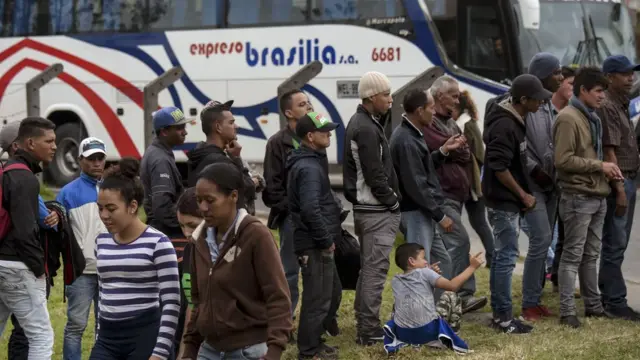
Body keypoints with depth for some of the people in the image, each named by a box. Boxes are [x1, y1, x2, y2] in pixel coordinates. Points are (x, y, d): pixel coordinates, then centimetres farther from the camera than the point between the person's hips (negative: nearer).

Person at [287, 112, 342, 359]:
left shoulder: (308, 162, 14)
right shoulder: (309, 168, -19)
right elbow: (311, 209, -28)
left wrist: (330, 237, 18)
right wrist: (326, 241, -18)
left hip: (318, 244, 11)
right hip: (315, 245, -11)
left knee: (333, 291, 21)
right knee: (318, 298, -2)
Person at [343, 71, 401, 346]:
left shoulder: (360, 123, 14)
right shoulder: (367, 129, -18)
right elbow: (375, 176, -21)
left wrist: (389, 201, 14)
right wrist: (393, 202, -10)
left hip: (366, 208, 11)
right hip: (378, 211, -11)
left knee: (369, 268, 15)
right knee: (375, 270, -7)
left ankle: (365, 325, 22)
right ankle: (369, 330, -5)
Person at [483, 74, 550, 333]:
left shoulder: (515, 120, 9)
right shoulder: (504, 126, -22)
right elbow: (499, 168, -24)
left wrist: (523, 194, 15)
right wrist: (523, 195, -14)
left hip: (507, 199, 10)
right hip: (504, 201, -10)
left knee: (502, 255, 14)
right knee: (507, 256, -5)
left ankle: (498, 313, 21)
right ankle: (504, 317, 0)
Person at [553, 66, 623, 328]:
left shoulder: (592, 118, 15)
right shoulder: (568, 118, -14)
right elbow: (563, 160, -20)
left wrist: (608, 170, 4)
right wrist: (599, 166, -16)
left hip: (597, 196, 9)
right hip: (578, 197, -9)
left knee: (591, 255, 15)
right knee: (573, 255, -4)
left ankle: (593, 306, 23)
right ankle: (567, 312, 0)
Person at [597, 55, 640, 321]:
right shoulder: (607, 108, -14)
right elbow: (609, 152, -19)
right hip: (618, 181, -10)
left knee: (617, 242, 14)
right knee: (615, 243, -6)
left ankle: (607, 295, 21)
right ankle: (615, 302, -3)